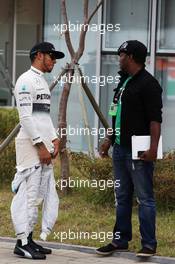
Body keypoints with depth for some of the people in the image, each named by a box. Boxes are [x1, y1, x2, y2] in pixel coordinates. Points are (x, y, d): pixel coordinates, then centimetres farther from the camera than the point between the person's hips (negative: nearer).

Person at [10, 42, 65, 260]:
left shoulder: (42, 81, 21)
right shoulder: (26, 80, -10)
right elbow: (26, 117, -17)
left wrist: (54, 140, 11)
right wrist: (40, 145, -18)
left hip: (44, 146, 10)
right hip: (30, 144, -10)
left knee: (43, 195, 10)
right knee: (29, 194, -9)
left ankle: (29, 240, 15)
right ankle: (22, 243, -7)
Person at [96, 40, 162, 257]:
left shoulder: (148, 84, -11)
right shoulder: (123, 82, 17)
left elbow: (155, 118, -17)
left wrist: (153, 147, -24)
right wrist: (109, 139, 22)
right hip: (120, 149, 9)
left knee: (144, 198, -4)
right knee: (122, 197, 14)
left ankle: (149, 245, 0)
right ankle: (120, 240, 21)